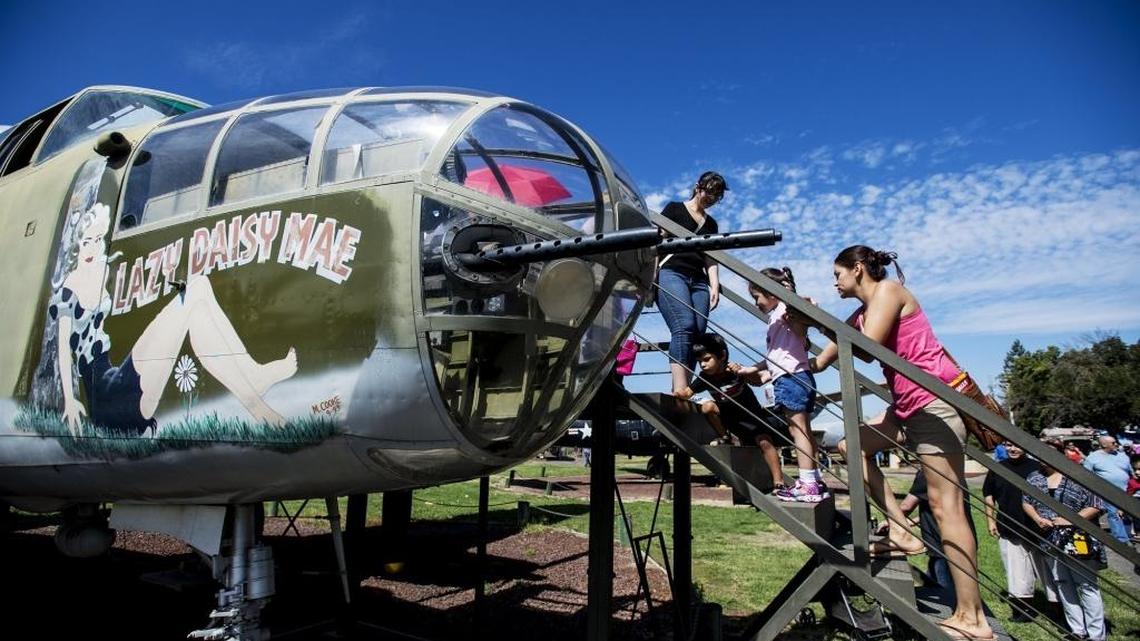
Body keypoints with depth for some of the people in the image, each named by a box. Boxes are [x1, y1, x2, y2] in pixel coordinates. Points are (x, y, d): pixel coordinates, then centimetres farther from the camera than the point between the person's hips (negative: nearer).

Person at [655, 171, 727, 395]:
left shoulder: (711, 223, 27)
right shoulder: (674, 209, 13)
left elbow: (710, 257, 19)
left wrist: (715, 284, 3)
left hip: (699, 280, 6)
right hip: (672, 273, -6)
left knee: (697, 333, -12)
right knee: (684, 326, -26)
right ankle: (680, 392, -36)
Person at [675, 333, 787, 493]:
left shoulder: (734, 371, -26)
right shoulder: (704, 378, -16)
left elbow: (759, 380, -25)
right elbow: (686, 393, -12)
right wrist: (676, 394, -34)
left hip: (751, 414, -3)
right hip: (730, 417, 3)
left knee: (764, 441, -20)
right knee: (707, 406, -22)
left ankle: (778, 483, -15)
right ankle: (724, 438, 0)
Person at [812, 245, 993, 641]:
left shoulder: (888, 289, -5)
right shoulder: (860, 317, 19)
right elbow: (819, 363, 18)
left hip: (935, 398, -10)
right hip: (907, 406, 10)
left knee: (945, 505, -10)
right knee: (852, 445, 13)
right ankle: (903, 533, 7)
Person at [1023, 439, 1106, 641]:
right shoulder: (1034, 478, 7)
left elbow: (1095, 506, -8)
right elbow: (1026, 502, 13)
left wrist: (1071, 520, -16)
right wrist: (1038, 519, -4)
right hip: (1051, 542, 5)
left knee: (1087, 586, 0)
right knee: (1062, 585, 11)